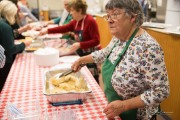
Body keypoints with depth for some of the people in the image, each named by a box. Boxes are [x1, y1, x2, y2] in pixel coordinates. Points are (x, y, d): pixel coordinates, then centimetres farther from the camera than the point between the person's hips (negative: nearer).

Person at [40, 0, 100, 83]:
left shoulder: (90, 21, -19)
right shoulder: (76, 21, 5)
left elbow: (96, 41, -22)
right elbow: (64, 28, 13)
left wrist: (79, 45, -28)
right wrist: (48, 31, 9)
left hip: (91, 55, -8)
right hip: (81, 54, 8)